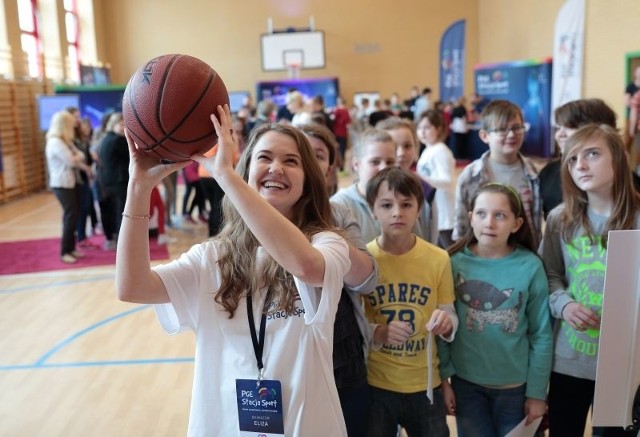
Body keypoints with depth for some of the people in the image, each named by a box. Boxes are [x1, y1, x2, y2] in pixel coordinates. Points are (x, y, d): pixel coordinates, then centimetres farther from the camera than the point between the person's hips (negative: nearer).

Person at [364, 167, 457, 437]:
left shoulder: (438, 259, -5)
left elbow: (450, 315, 3)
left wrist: (446, 322, -20)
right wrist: (376, 334, -24)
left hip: (425, 384, 2)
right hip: (374, 385, -1)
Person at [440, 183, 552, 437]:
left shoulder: (530, 266, -11)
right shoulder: (454, 262, -10)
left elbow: (541, 335, -5)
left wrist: (537, 392, -3)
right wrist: (442, 380, -3)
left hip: (516, 385, 0)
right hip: (466, 383, 0)